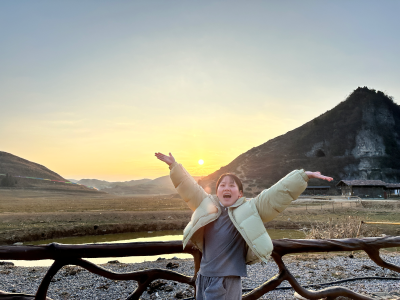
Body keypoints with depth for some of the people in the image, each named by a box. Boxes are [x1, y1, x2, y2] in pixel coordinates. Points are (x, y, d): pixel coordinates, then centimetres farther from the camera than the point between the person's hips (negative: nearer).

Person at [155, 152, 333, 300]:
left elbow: (278, 194, -7)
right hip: (204, 277, 5)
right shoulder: (207, 206, 8)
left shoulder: (250, 209, -2)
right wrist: (174, 166, 16)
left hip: (228, 280, -4)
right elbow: (188, 187, 16)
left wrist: (303, 176, -11)